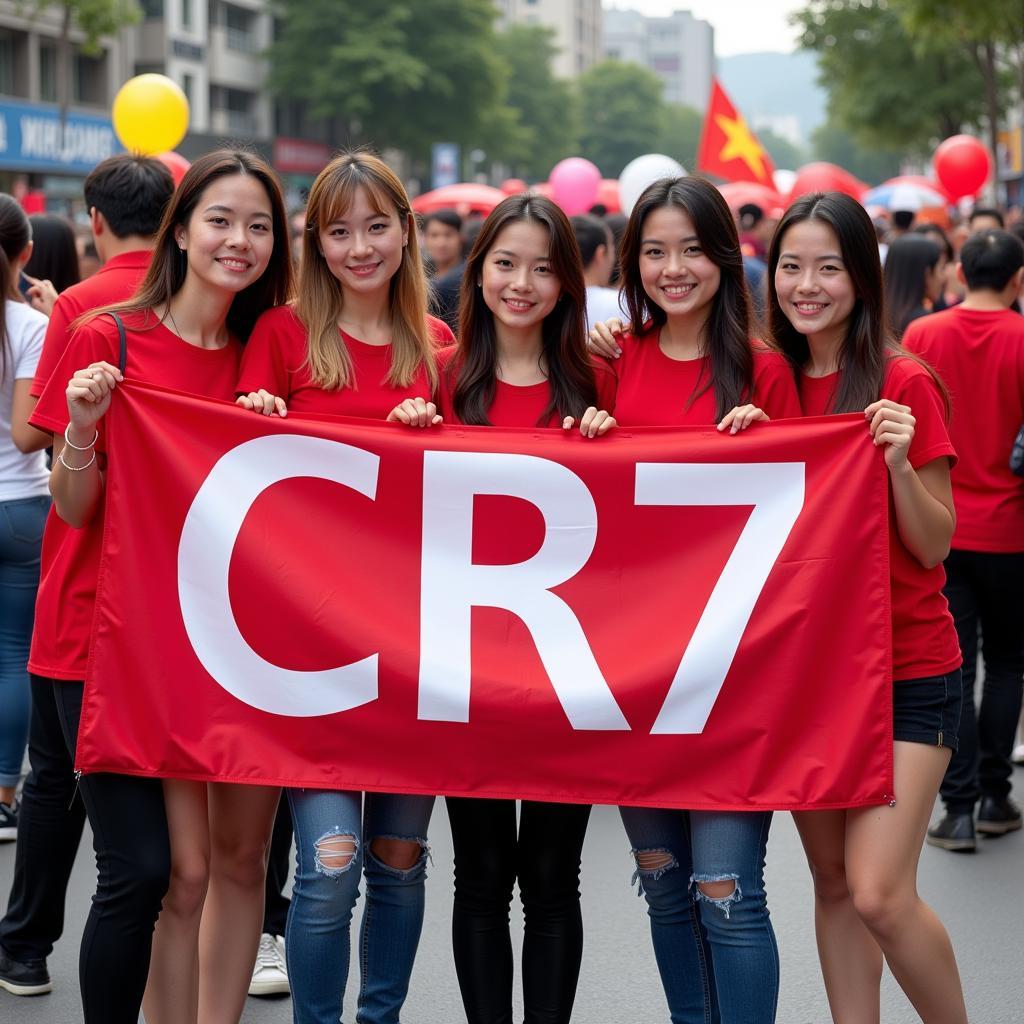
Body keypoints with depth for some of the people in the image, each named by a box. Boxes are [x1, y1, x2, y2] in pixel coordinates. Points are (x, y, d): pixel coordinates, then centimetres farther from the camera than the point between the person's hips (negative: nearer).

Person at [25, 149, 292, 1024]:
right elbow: (75, 509, -2)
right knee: (149, 870, -10)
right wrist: (83, 427, -21)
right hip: (113, 636, -4)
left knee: (240, 853, 5)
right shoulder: (107, 338, -4)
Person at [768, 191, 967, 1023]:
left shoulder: (902, 385, -10)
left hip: (905, 669, -5)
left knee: (879, 893, -12)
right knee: (834, 884, 9)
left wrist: (898, 462, -24)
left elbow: (935, 546, -8)